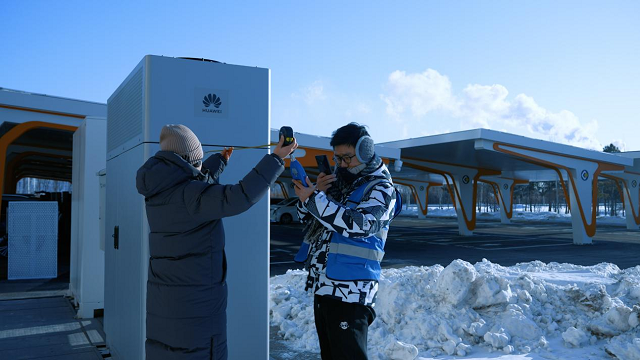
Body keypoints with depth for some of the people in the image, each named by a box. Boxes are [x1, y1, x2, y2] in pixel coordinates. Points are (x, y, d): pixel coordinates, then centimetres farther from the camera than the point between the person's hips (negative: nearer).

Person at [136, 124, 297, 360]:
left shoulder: (157, 192, 6)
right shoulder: (189, 194, -21)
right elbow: (240, 197, -32)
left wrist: (221, 159, 39)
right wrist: (276, 158, -25)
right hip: (197, 297, -8)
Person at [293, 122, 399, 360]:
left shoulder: (380, 188, -7)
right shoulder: (338, 180, 15)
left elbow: (360, 224, -24)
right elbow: (306, 217, 19)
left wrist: (314, 198, -25)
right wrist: (316, 191, -2)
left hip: (350, 294, -8)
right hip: (322, 287, 8)